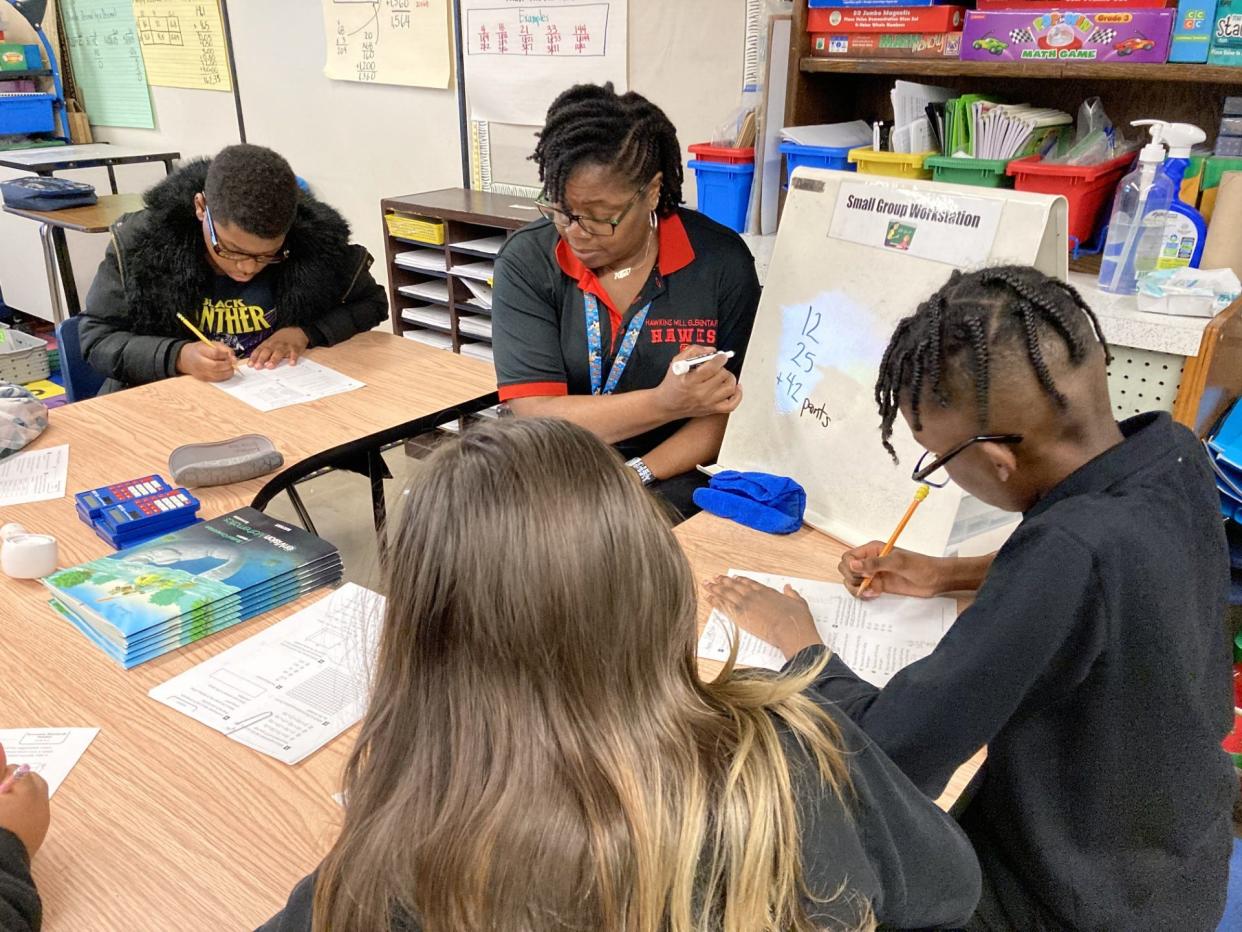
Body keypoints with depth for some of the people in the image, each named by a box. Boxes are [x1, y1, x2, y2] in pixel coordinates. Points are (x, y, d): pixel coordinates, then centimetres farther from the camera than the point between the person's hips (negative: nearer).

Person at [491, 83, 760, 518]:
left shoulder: (720, 262, -3)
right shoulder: (526, 261, -3)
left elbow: (726, 413, -3)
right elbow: (533, 415, -10)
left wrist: (635, 478, -18)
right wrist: (665, 403, -20)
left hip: (669, 479, 0)